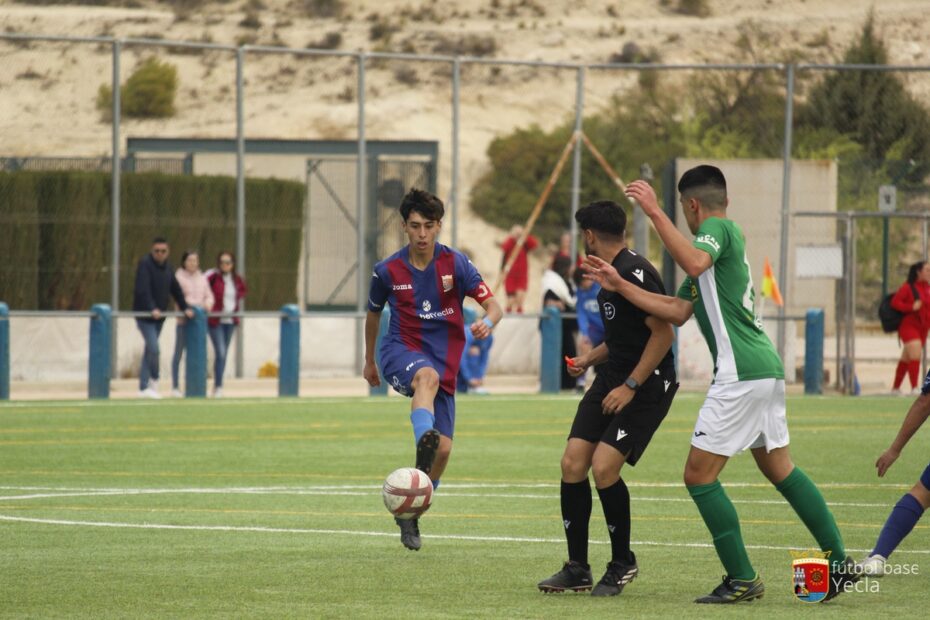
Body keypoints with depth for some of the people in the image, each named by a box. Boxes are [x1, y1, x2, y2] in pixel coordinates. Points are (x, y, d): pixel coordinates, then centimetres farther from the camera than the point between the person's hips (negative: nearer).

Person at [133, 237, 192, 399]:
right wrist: (152, 309, -32)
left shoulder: (167, 267, 12)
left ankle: (144, 387, 14)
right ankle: (154, 381, 1)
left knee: (149, 350, 10)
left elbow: (175, 289, 19)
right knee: (153, 348, -15)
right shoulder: (145, 264, -12)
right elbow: (143, 289, -22)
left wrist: (185, 308, 12)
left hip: (159, 316, 7)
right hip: (144, 314, -7)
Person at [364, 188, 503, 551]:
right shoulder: (388, 271, 0)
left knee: (444, 448, -6)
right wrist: (369, 361, 29)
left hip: (444, 362, 2)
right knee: (427, 375, -40)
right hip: (400, 353, -2)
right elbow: (373, 314, 19)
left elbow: (493, 305, -9)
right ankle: (423, 442, -68)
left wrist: (488, 323, -33)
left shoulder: (455, 263, -3)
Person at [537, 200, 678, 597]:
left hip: (647, 385, -9)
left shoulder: (634, 273, -18)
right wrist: (589, 359, 24)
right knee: (572, 462, -2)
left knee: (603, 467, -18)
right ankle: (577, 569, 6)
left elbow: (663, 333, -22)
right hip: (612, 378, 9)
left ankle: (622, 563, 2)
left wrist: (630, 386, -22)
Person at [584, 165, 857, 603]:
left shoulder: (718, 229, -5)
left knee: (699, 475, -4)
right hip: (765, 369, 10)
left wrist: (654, 212, -27)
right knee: (780, 469, 17)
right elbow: (679, 311, 21)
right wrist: (620, 286, 19)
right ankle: (839, 562, 18)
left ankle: (742, 579, -2)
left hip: (740, 376, -10)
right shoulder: (725, 237, 22)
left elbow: (695, 263, -30)